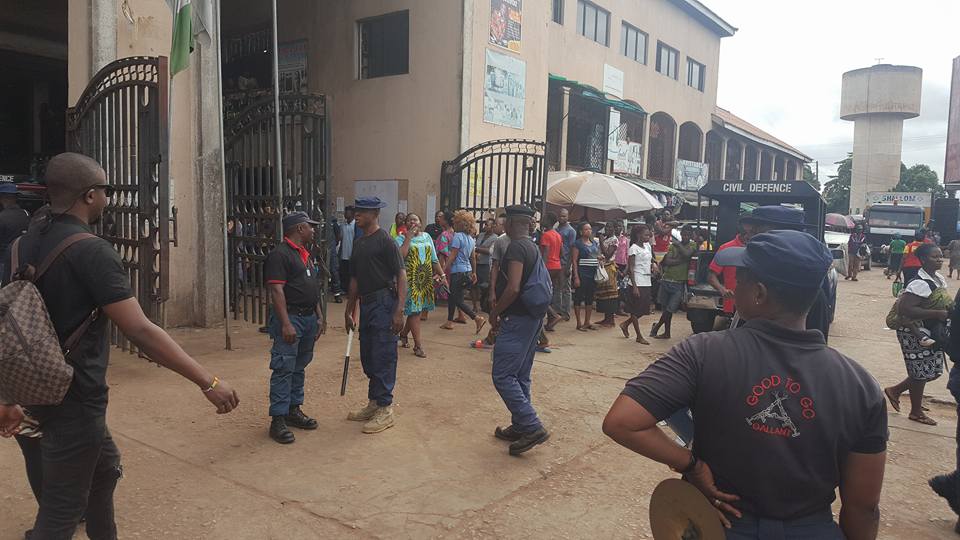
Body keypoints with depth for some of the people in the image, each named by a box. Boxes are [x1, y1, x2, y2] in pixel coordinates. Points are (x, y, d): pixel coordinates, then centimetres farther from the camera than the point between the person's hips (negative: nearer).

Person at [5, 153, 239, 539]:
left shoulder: (26, 243, 6)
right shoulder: (91, 251, -21)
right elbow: (139, 331, -27)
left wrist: (8, 397, 17)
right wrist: (208, 382, -25)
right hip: (74, 399, -9)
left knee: (105, 467, 27)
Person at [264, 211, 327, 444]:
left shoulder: (307, 255, 17)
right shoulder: (279, 254, -12)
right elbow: (276, 290, -19)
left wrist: (320, 317, 18)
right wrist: (286, 323, -25)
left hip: (309, 317, 9)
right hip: (290, 318, -9)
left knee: (299, 368, 15)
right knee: (283, 370, -6)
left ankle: (294, 410, 25)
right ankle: (278, 420, -1)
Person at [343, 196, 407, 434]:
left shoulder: (385, 241, -10)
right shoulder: (359, 242, 15)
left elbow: (401, 275, -14)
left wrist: (399, 311, -20)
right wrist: (349, 311, 21)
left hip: (383, 302, -8)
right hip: (365, 304, 9)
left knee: (383, 358, -3)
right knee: (367, 357, 14)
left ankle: (385, 410, 6)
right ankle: (373, 403, 27)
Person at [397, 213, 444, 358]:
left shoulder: (427, 237, 12)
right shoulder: (401, 238, -3)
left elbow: (434, 259, 14)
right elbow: (401, 256, -22)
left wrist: (442, 275, 9)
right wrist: (408, 238, -17)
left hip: (426, 279, 5)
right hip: (410, 279, -5)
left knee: (417, 309, 11)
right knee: (414, 310, -4)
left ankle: (403, 334, 33)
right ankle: (418, 345, 2)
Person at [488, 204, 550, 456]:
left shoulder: (516, 247, -16)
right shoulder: (533, 247, 14)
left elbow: (513, 288, -25)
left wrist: (495, 312, -11)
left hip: (518, 319, -10)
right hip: (533, 317, 10)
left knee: (502, 375, -7)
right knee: (520, 376, 15)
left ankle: (532, 427, -8)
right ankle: (520, 427, 23)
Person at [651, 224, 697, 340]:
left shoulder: (693, 245, 1)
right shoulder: (673, 245, 7)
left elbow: (687, 254, -20)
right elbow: (667, 261, -6)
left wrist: (678, 244, -9)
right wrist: (682, 260, -14)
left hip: (679, 283, -3)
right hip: (666, 280, 3)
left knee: (670, 309, -4)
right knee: (666, 308, 12)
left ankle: (657, 326, 19)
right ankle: (667, 333, 26)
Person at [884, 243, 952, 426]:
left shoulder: (940, 278, 5)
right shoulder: (920, 284, -24)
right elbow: (904, 309, -33)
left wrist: (950, 308, 0)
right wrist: (936, 314, -31)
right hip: (914, 333, -9)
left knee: (933, 371, 16)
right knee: (921, 372, 5)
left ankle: (895, 390, 32)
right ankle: (916, 412, 24)